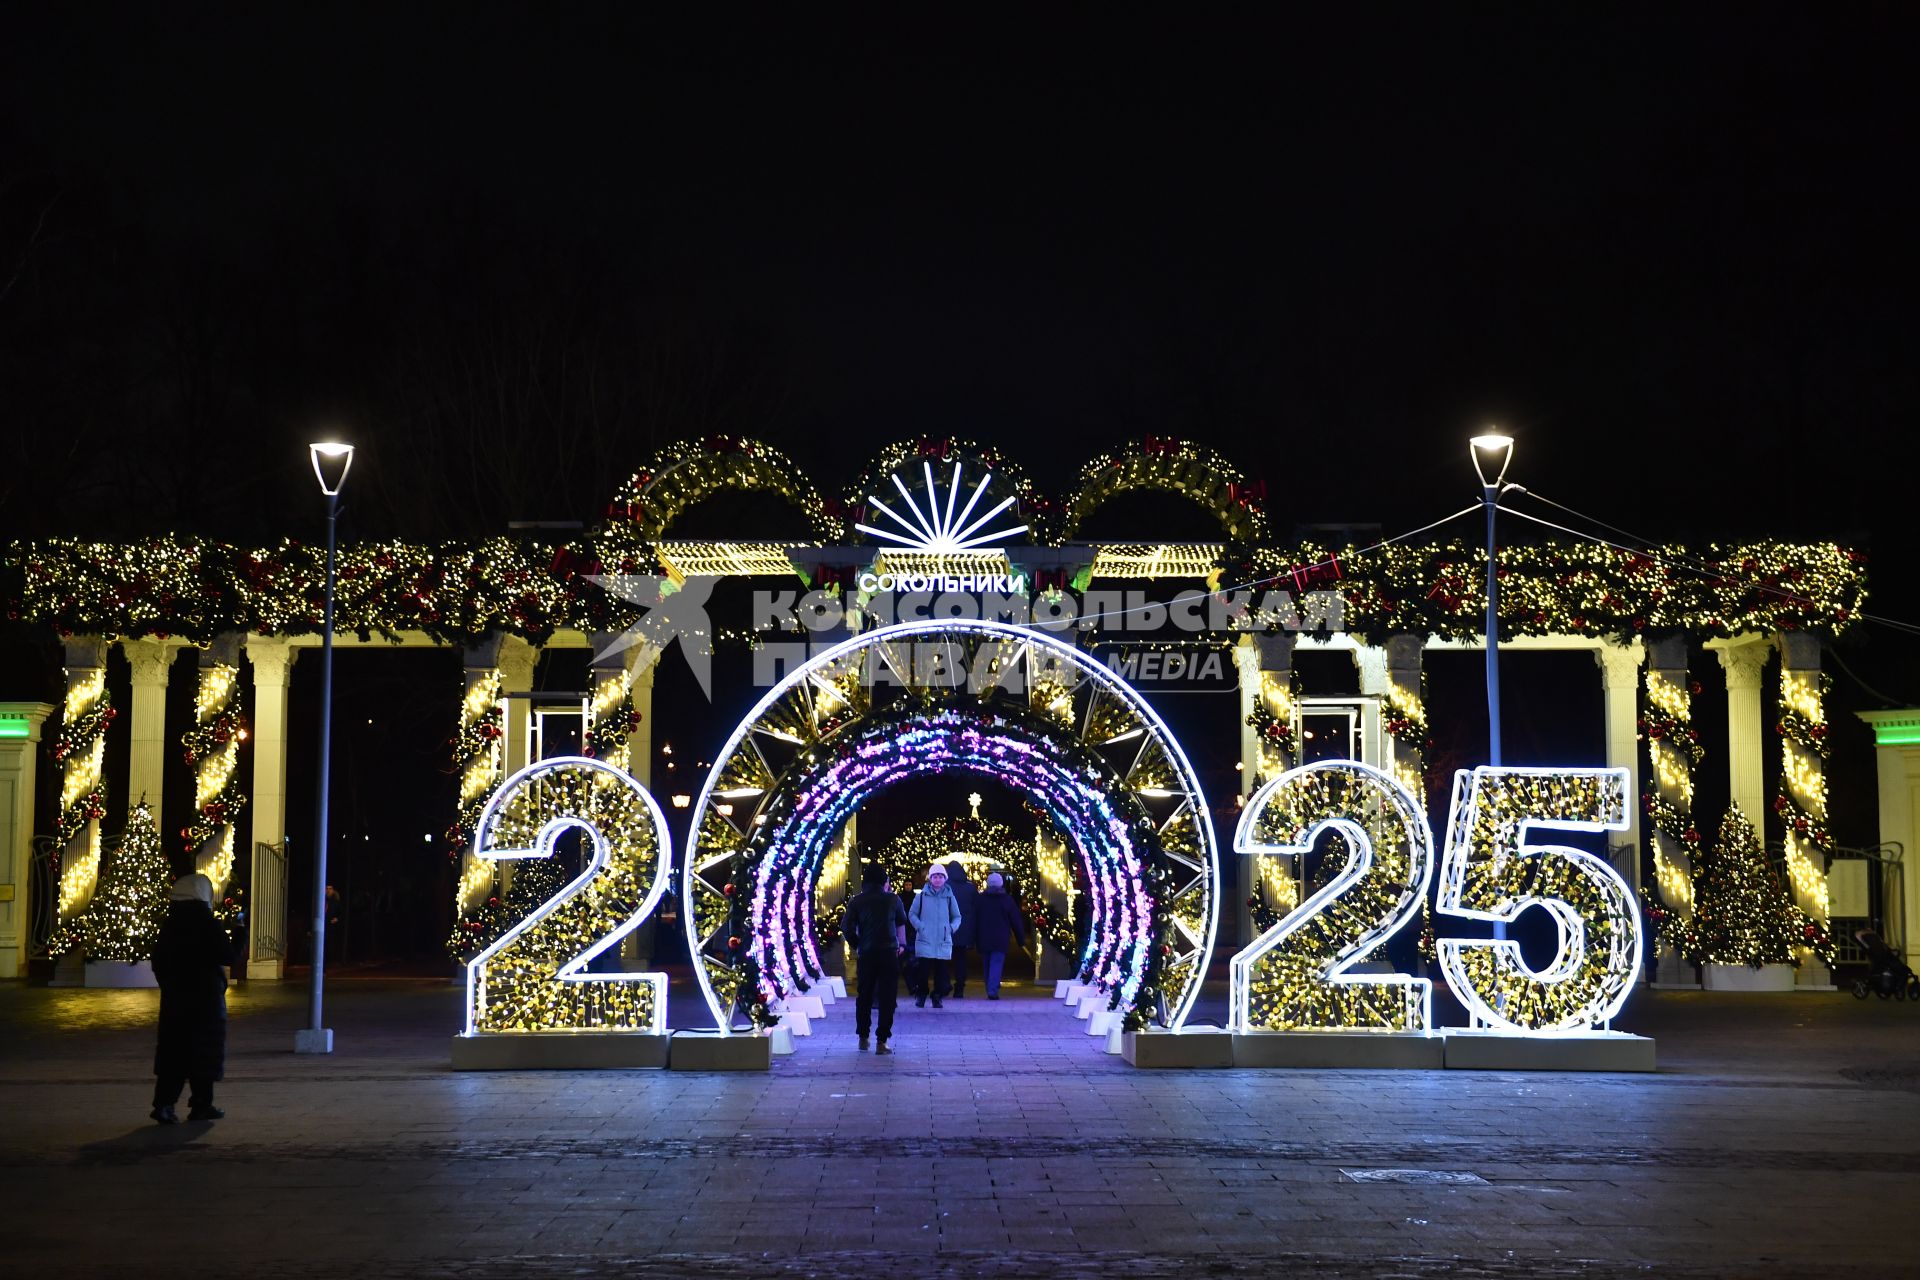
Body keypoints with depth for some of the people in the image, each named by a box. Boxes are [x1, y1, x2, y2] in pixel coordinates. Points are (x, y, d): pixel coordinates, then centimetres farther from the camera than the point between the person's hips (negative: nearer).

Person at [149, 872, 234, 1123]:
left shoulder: (168, 926, 5)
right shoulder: (209, 925, -12)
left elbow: (158, 963, 8)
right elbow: (228, 957, -12)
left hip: (174, 999, 5)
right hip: (206, 999, -5)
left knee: (172, 1051, 7)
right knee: (204, 1052, 5)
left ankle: (163, 1103, -4)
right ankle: (201, 1105, 9)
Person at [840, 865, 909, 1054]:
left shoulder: (856, 901, -1)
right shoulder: (892, 899, 0)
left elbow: (846, 926, -7)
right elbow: (902, 921, 15)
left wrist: (856, 944, 6)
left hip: (866, 953, 2)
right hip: (889, 953, -2)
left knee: (864, 996, 15)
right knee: (887, 997, 1)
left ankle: (863, 1038, 20)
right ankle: (882, 1042, -4)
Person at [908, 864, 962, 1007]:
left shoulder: (949, 897, 7)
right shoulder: (921, 896, 3)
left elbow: (957, 917, 17)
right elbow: (912, 914, 10)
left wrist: (951, 928, -1)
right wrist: (920, 926, -5)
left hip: (943, 942, 2)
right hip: (925, 941, -1)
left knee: (941, 971, 1)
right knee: (924, 970, -5)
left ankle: (938, 997, 10)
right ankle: (921, 997, 5)